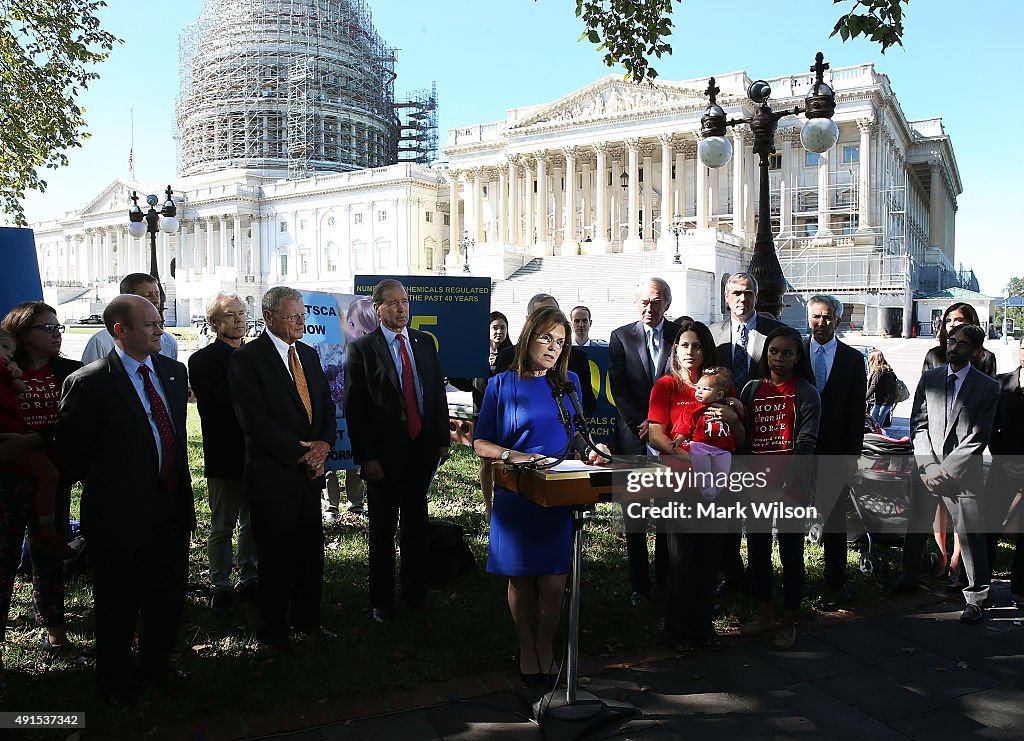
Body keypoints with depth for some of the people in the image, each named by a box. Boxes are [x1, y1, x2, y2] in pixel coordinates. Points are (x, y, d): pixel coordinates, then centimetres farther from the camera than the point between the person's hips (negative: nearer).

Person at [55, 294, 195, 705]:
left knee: (169, 593, 19)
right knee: (119, 602, 11)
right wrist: (104, 486, 2)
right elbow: (69, 450, -7)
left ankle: (156, 666, 42)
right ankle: (116, 681, 34)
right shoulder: (89, 382, -16)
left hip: (172, 502, 6)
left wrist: (177, 480, 13)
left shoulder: (174, 371, 4)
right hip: (121, 513, -6)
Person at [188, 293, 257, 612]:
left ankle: (249, 579, 27)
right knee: (222, 526, 7)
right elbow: (216, 405, -15)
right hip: (224, 456, -4)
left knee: (254, 522, 14)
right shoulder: (202, 360, -5)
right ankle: (220, 586, 19)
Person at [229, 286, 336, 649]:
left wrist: (324, 444, -5)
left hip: (310, 470, 6)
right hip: (273, 475, -6)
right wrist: (301, 453, -15)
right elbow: (255, 421, -16)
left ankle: (307, 620, 30)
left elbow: (327, 405, 14)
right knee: (275, 556, 6)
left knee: (311, 551, 12)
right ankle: (273, 631, 22)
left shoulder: (309, 355, 13)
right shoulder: (246, 358, -9)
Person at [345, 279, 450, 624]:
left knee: (417, 524, 15)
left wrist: (443, 439, 6)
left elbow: (438, 392, 11)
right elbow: (354, 408, -9)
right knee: (383, 531, 8)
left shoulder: (424, 342, 7)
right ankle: (382, 602, 22)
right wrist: (366, 458, -13)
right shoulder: (362, 348, -7)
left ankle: (415, 591, 31)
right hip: (384, 455, -4)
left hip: (422, 450, 4)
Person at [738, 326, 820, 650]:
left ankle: (789, 623, 17)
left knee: (791, 553, 3)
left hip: (791, 484, -4)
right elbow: (741, 434, 8)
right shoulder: (752, 389, 9)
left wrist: (782, 477, -21)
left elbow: (807, 441, -11)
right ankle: (764, 614, 28)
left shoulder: (806, 393, -3)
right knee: (757, 549, 12)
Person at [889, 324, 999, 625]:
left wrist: (946, 471, -13)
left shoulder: (987, 387, -3)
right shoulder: (929, 378, 6)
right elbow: (918, 425, 3)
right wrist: (928, 467, -7)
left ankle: (976, 597, 14)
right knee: (915, 526, 15)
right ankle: (910, 574, 36)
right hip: (926, 469, 3)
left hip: (963, 473, -3)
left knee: (971, 534, 0)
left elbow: (978, 438, -8)